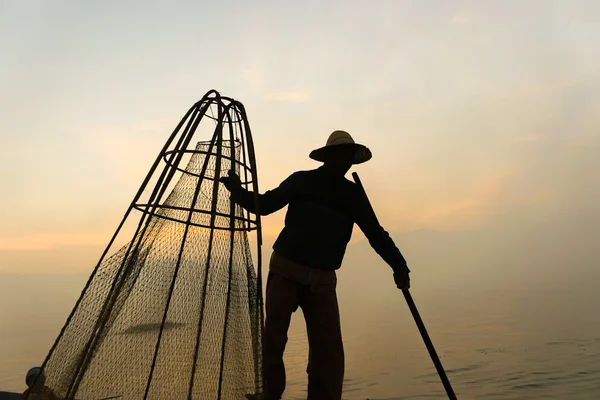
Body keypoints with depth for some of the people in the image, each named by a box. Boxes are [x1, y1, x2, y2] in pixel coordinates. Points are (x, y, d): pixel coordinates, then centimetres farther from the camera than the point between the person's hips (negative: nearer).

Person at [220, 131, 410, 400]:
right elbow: (264, 205, 5)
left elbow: (375, 233, 7)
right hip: (285, 271, -1)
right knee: (273, 340, 3)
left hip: (322, 280, 2)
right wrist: (239, 192, -13)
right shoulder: (301, 180, 2)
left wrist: (399, 266, -4)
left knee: (329, 348, -4)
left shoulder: (353, 194, 7)